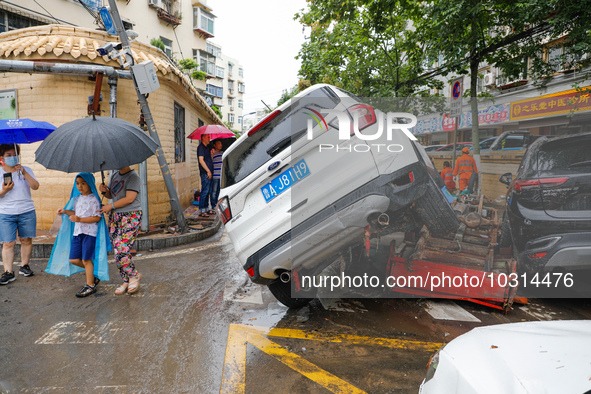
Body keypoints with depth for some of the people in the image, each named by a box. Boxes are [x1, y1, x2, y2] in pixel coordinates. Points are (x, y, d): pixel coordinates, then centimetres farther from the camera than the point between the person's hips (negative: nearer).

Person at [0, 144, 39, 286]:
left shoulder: (26, 170, 9)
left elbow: (35, 186, -6)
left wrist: (24, 173, -17)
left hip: (27, 212, 1)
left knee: (26, 240, 5)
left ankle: (24, 266, 20)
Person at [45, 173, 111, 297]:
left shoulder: (93, 199, -11)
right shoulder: (76, 199, 12)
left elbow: (97, 217, -17)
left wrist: (80, 219, -23)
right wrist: (66, 211, 8)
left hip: (89, 232, -7)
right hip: (77, 232, 7)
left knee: (86, 259, -1)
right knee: (73, 260, 5)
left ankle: (90, 286, 12)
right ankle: (93, 272, 28)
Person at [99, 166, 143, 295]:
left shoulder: (133, 176, -11)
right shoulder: (114, 176, 15)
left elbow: (130, 199, -18)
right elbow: (111, 195, 24)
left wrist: (110, 206, -11)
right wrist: (105, 191, 1)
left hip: (130, 217, -8)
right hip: (114, 217, 8)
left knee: (121, 251, -14)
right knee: (117, 251, 6)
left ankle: (134, 275, 9)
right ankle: (126, 281, 17)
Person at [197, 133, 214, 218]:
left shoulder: (206, 148, 21)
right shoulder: (201, 147, -9)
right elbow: (201, 160, -17)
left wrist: (212, 153, 12)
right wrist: (208, 171, -19)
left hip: (209, 173, 10)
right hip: (205, 173, -10)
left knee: (208, 192, 12)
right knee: (204, 192, -10)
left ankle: (206, 209, 19)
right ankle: (201, 211, -7)